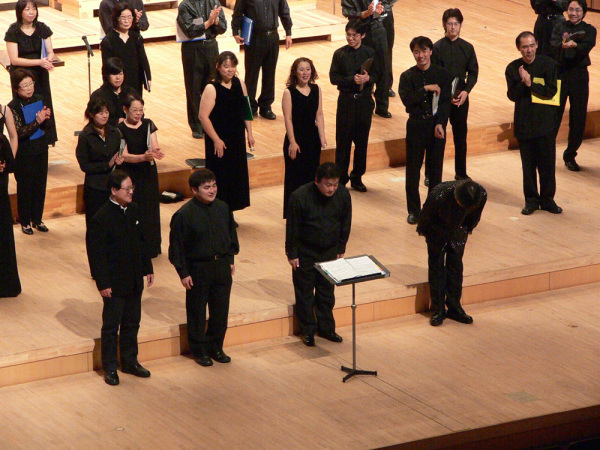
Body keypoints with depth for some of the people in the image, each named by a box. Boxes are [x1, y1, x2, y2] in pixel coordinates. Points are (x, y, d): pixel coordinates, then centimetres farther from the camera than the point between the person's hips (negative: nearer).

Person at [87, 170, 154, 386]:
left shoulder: (134, 211, 3)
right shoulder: (102, 218, -19)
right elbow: (96, 253, -17)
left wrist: (147, 268, 13)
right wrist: (103, 283, -17)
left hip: (134, 279, 6)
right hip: (114, 282, -6)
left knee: (132, 323, 16)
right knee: (111, 326, 5)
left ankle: (130, 361, 29)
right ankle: (110, 368, 15)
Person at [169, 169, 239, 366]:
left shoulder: (223, 208, 0)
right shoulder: (184, 215, -16)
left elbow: (231, 235, 15)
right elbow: (176, 246, -11)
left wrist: (230, 260, 14)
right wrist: (183, 273, -11)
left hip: (222, 266, 5)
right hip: (197, 268, -4)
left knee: (221, 310, 11)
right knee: (197, 313, 7)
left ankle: (216, 347, 28)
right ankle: (199, 350, 22)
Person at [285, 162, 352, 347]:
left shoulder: (343, 195, -14)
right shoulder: (300, 197, -24)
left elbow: (345, 223, 2)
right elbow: (292, 227, -14)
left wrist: (341, 249, 7)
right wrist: (292, 254, -9)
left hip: (330, 251, 3)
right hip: (305, 252, -3)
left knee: (327, 291, 13)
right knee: (304, 292, 6)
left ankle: (326, 328, 26)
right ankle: (307, 330, 19)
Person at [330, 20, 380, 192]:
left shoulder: (370, 53, 2)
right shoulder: (340, 54, -3)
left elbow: (378, 73, 5)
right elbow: (333, 77, -6)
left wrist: (368, 78, -17)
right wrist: (352, 80, -20)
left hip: (365, 101, 2)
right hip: (346, 100, -1)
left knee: (362, 141, 7)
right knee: (343, 141, 1)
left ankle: (357, 178, 18)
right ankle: (341, 178, 11)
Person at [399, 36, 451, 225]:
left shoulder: (442, 74, 2)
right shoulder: (407, 76, 1)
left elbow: (445, 102, -5)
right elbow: (406, 99, -14)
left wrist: (440, 124, -17)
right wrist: (426, 89, -20)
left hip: (436, 125, 0)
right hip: (416, 125, 0)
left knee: (435, 168, 6)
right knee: (413, 169, 2)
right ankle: (414, 210, 12)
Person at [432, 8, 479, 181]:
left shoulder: (467, 48, 2)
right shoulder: (437, 48, -7)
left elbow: (473, 73, 5)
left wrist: (466, 91, -12)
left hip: (461, 97, 3)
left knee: (461, 136, 10)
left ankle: (461, 173, 21)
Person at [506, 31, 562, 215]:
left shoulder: (548, 64, -5)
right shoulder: (513, 68, 1)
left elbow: (551, 91, -12)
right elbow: (512, 95, -6)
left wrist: (530, 84, -19)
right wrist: (523, 83, -22)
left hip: (545, 122, -1)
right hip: (524, 123, 1)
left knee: (547, 163, 4)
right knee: (528, 165, 8)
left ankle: (547, 199, 16)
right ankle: (531, 200, 19)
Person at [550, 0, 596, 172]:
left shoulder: (589, 30, 1)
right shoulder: (560, 27, 4)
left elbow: (587, 46, -19)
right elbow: (554, 46, -13)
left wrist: (574, 44, -41)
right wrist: (563, 45, -36)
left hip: (579, 75, 0)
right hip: (560, 73, 0)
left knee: (578, 118, 3)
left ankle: (570, 156, 19)